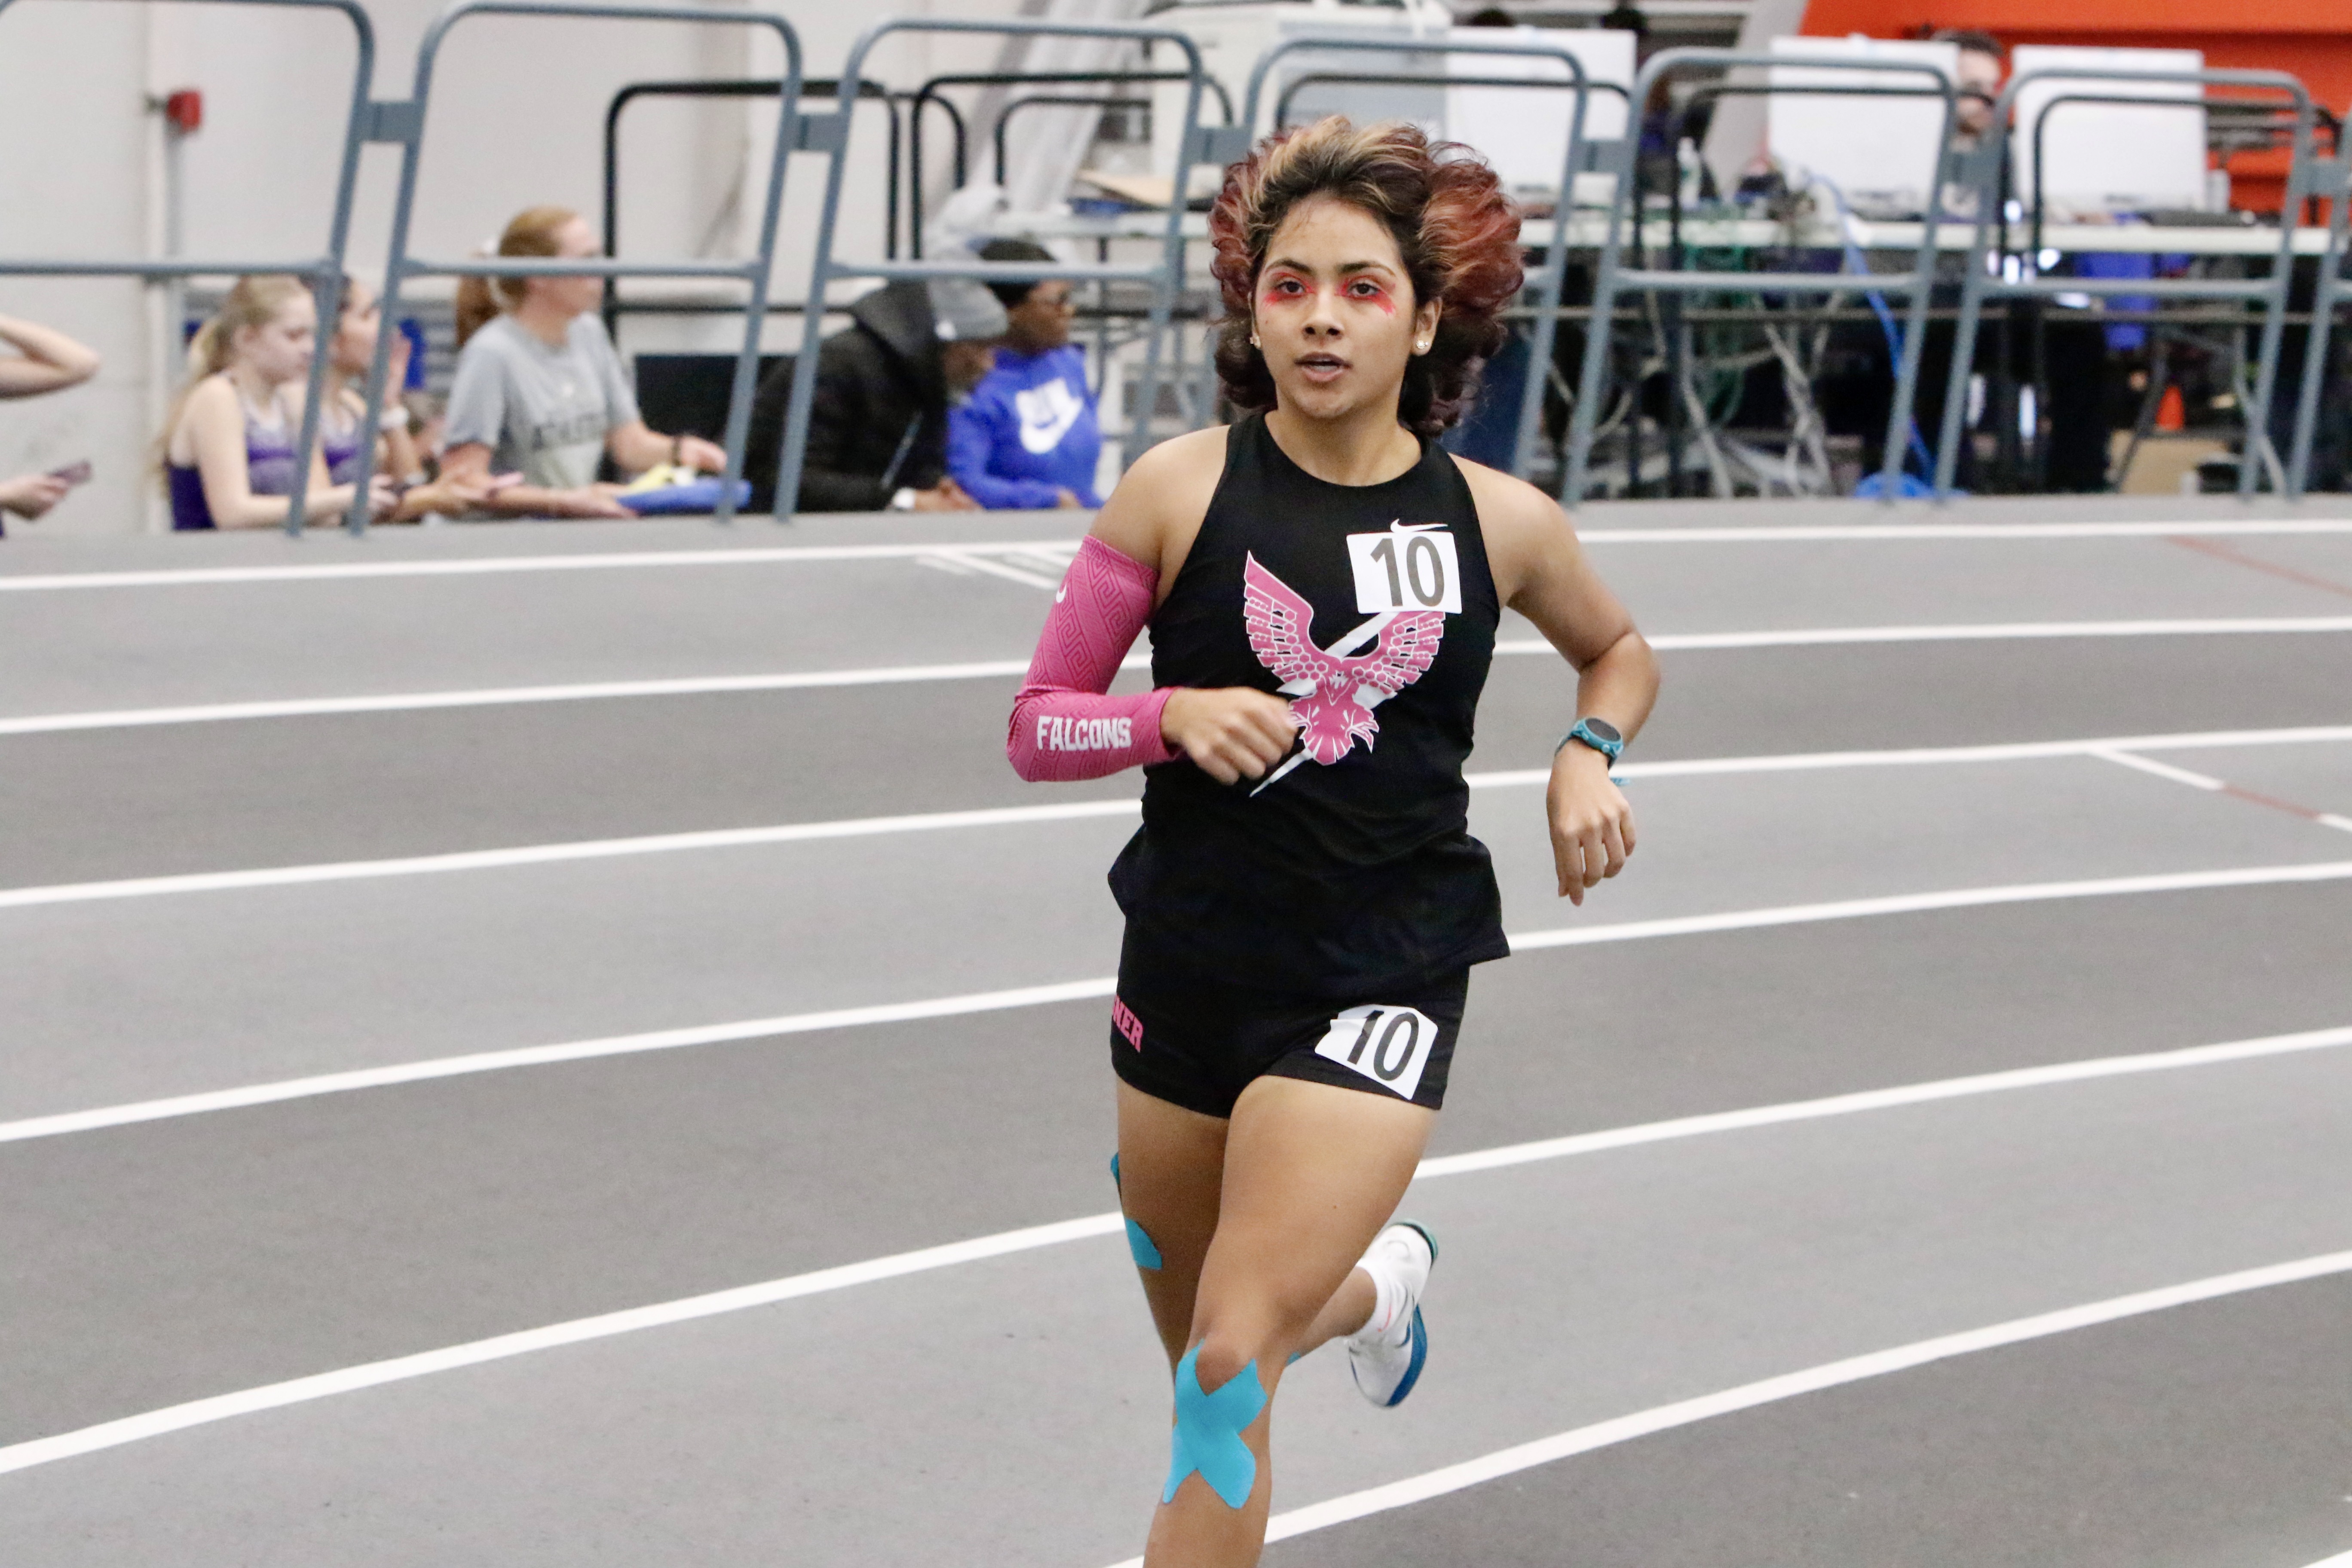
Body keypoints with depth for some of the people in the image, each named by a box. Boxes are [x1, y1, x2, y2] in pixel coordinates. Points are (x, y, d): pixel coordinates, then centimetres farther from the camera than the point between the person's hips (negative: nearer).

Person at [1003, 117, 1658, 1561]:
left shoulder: (1499, 523, -1)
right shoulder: (1181, 492, -6)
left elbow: (1622, 650, 20)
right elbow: (1038, 728, -1)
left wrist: (1592, 754, 0)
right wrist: (1174, 716, -20)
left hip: (1381, 988, -2)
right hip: (1190, 968, 2)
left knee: (1230, 1366, -17)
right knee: (1211, 1369, 19)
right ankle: (1378, 1285, 53)